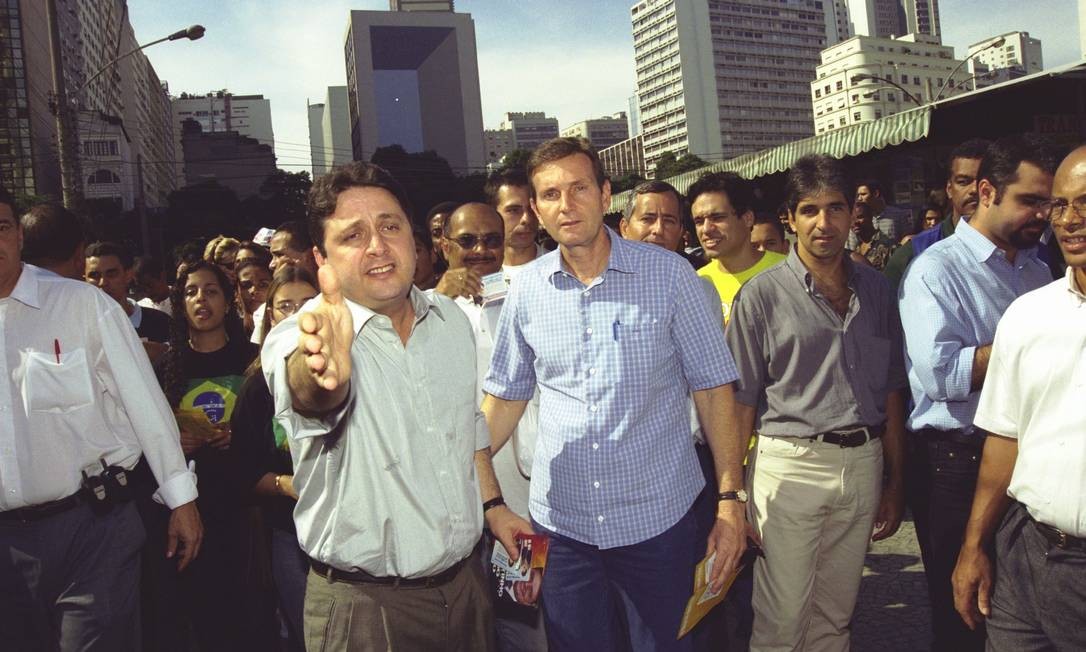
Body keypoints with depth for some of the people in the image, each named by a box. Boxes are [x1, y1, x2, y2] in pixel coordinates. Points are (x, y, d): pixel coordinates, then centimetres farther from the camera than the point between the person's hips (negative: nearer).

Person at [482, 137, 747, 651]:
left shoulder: (667, 274, -7)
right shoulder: (526, 290, 0)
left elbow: (713, 388, -4)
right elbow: (506, 396, 9)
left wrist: (730, 498, -9)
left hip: (659, 517, -2)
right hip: (561, 522, 2)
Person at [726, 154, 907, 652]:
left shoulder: (876, 289, 7)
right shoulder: (763, 293, -5)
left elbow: (890, 392, 12)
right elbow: (741, 401, -4)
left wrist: (895, 482, 11)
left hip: (864, 465, 4)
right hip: (790, 464, -4)